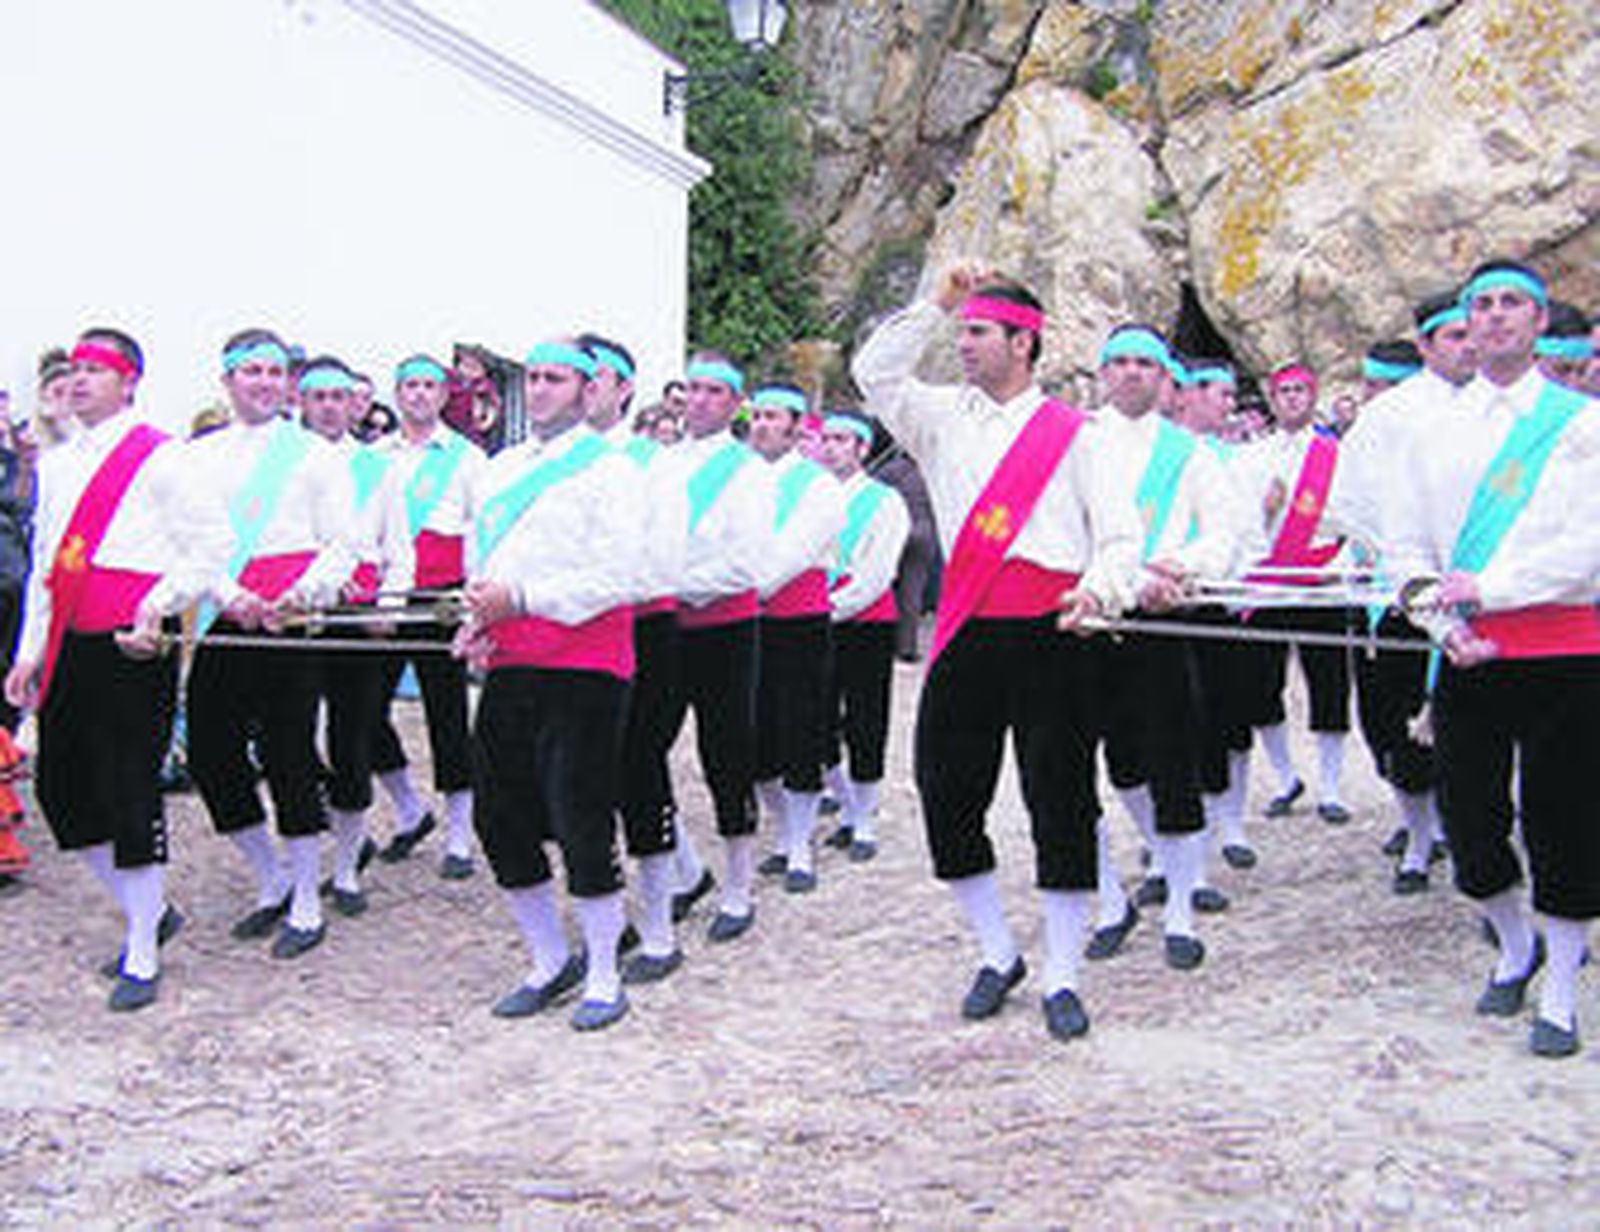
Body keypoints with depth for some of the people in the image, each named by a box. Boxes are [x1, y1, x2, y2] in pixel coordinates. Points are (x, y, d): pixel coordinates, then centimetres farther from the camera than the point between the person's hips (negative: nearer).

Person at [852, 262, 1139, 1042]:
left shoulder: (1073, 431, 7)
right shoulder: (944, 417, 16)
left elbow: (1119, 532, 4)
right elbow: (874, 374, 8)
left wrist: (1100, 588, -15)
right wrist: (933, 305, 7)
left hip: (1052, 635, -3)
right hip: (968, 636, 3)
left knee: (1062, 806, 1)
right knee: (947, 795, 4)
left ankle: (1061, 977, 14)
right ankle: (998, 955, 23)